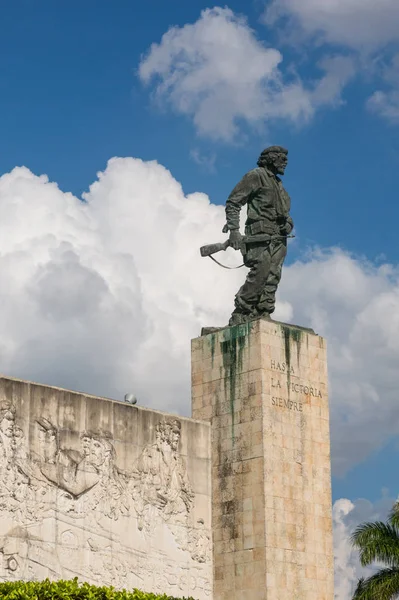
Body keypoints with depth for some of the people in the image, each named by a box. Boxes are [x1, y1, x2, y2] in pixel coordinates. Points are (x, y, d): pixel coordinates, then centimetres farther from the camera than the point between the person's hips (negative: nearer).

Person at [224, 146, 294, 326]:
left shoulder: (278, 184, 26)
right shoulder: (256, 176, 0)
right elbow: (233, 202, -5)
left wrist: (288, 223, 9)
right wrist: (234, 230, -16)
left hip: (278, 237, 8)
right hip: (261, 235, -8)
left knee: (272, 278, -1)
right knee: (259, 276, -17)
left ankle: (263, 314, -2)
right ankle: (239, 315, -13)